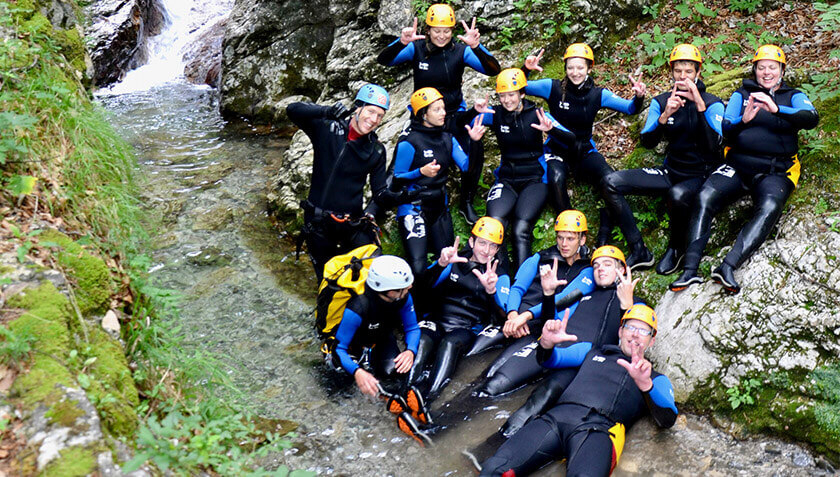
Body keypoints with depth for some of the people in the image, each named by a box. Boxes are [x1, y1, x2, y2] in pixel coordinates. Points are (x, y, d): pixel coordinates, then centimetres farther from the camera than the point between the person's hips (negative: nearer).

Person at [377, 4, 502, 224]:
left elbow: (493, 70, -16)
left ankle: (466, 203, 2)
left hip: (454, 113, 0)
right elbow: (383, 60, -17)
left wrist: (476, 47, -35)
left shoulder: (461, 50, -6)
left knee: (474, 153, -24)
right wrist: (401, 42, -38)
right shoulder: (416, 48, -6)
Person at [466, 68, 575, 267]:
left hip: (534, 179, -2)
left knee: (521, 230, -25)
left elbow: (570, 138, -11)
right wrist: (476, 111, -22)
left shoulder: (536, 115, -3)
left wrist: (550, 129, -32)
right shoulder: (496, 115, 3)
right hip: (506, 179, 2)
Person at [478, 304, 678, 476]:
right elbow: (549, 359, 26)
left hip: (600, 429, -2)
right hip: (558, 416, 2)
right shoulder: (593, 351, 32)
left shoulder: (655, 378, 26)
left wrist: (645, 383, -12)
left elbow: (668, 420, 8)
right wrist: (547, 343, 1)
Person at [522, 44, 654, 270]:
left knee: (610, 183, -27)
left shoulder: (598, 94, 0)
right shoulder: (553, 88, -3)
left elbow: (630, 109, -5)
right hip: (558, 150, 0)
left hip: (584, 151, 1)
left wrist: (639, 97, -26)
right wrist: (527, 70, -25)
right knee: (556, 178, -36)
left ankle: (639, 249, -29)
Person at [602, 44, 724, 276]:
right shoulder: (661, 102, 3)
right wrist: (665, 115, -25)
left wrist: (700, 107, -30)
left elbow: (713, 145, -21)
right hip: (671, 171, 4)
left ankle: (676, 248, -9)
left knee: (678, 195, -41)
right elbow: (647, 142, -8)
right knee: (611, 181, -15)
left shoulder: (712, 104, -6)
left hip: (701, 174, -4)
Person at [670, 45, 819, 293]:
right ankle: (690, 270, -32)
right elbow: (726, 131, 5)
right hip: (737, 165, 1)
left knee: (769, 208, -33)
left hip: (774, 172, -1)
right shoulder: (741, 95, 17)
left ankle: (728, 266, -44)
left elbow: (811, 118, -7)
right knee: (705, 197, -26)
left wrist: (776, 109, -26)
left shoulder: (793, 97, 15)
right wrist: (743, 120, -19)